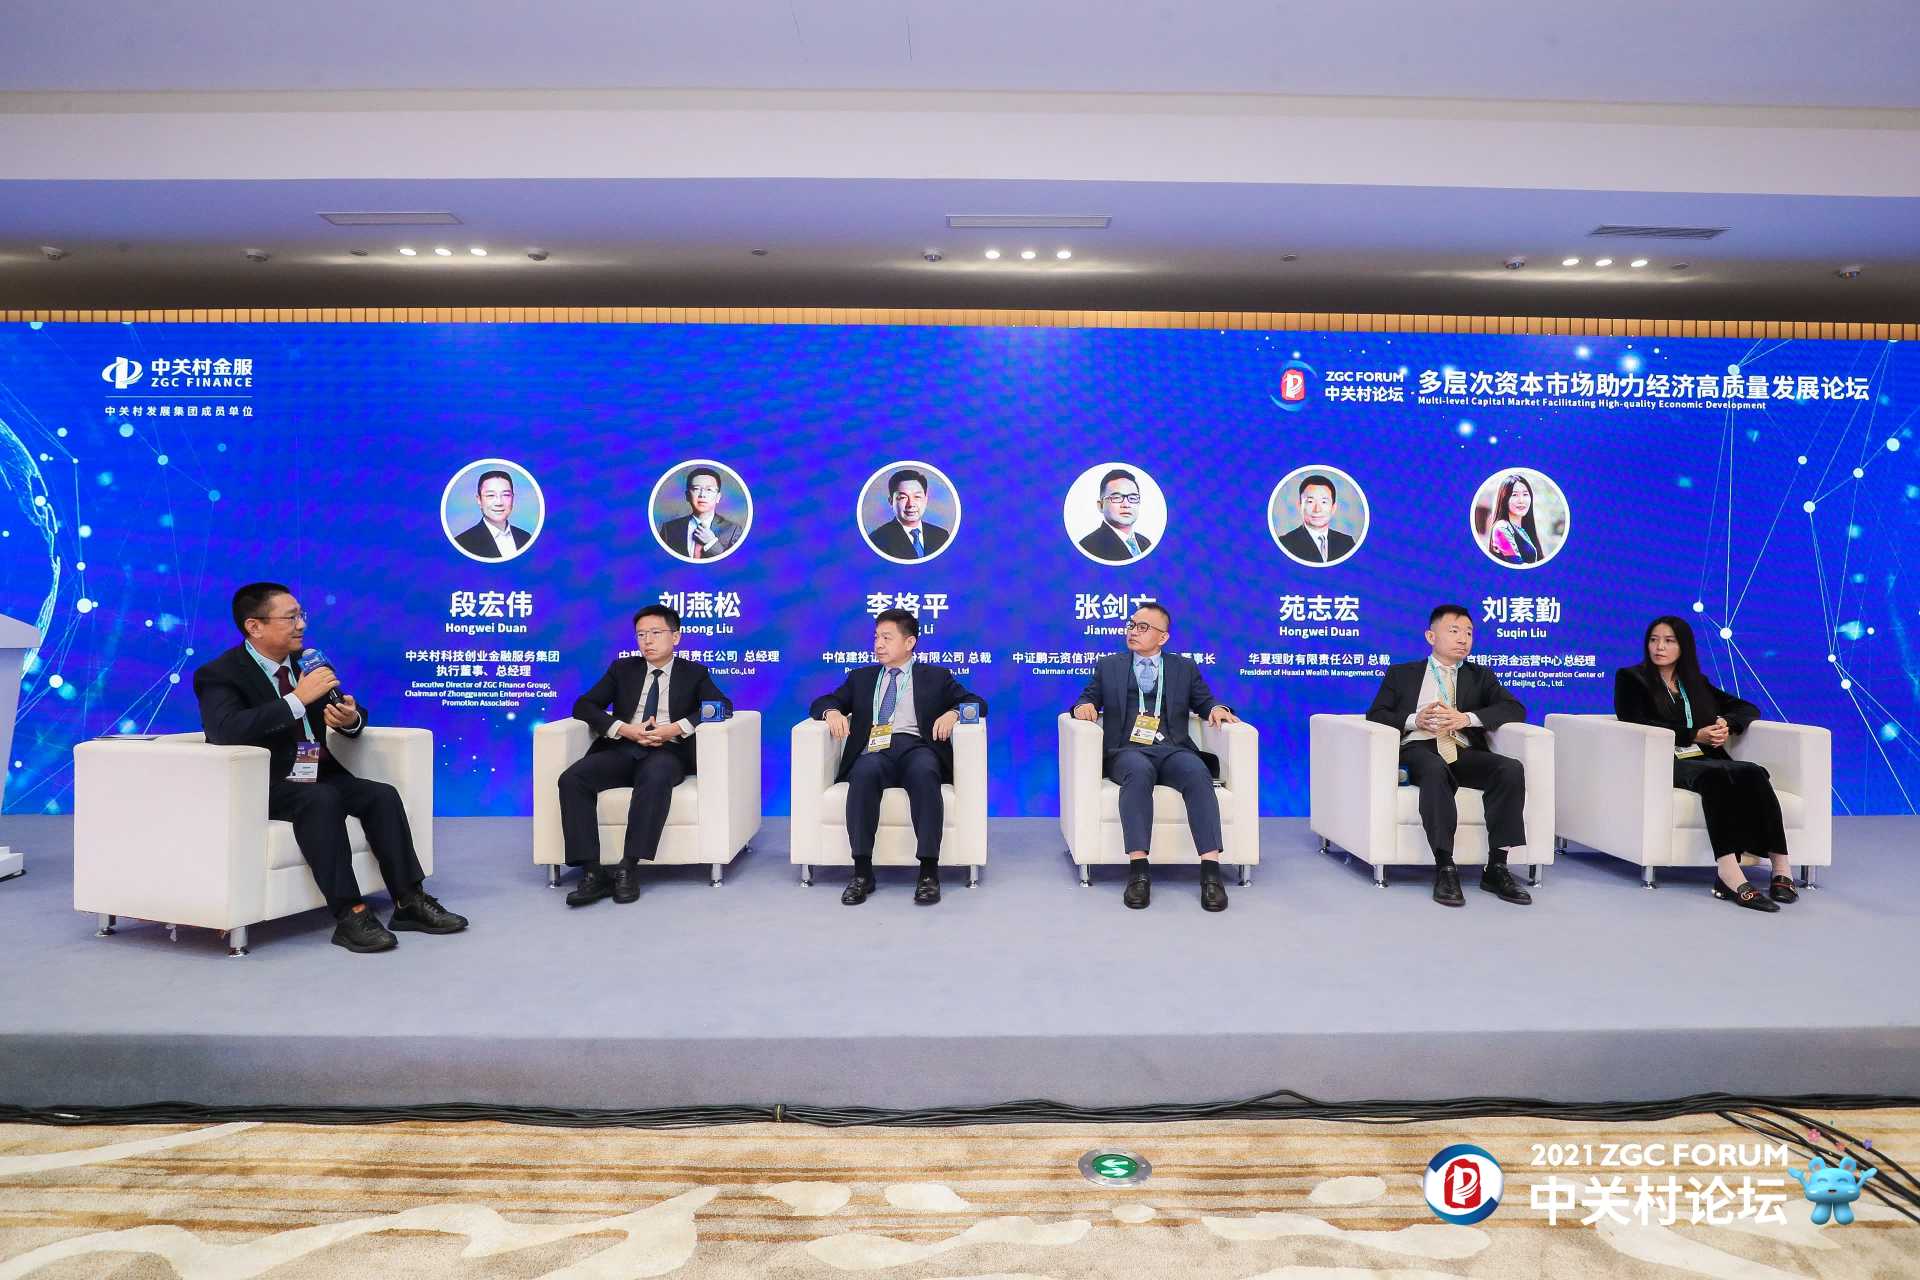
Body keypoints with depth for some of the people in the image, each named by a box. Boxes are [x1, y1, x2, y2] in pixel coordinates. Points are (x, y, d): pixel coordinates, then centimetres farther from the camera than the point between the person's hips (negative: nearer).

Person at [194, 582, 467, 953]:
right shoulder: (218, 674, -9)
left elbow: (353, 714, 16)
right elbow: (226, 731, -28)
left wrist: (351, 719, -10)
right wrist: (298, 698, -30)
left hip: (317, 777, 6)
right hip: (261, 787, -6)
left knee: (383, 795, -17)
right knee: (322, 799, -34)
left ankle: (410, 903, -14)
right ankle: (349, 915, -32)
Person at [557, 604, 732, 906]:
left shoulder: (694, 673, 16)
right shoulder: (622, 669, 22)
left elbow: (723, 705, -1)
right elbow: (583, 705, 12)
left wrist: (677, 728, -15)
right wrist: (625, 729, -7)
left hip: (667, 752, -3)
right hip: (623, 749, 3)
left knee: (655, 777, -39)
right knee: (572, 779, -26)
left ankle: (628, 868, -35)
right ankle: (592, 873, -28)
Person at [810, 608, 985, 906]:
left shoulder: (936, 677, 22)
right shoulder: (861, 677, 28)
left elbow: (977, 703, 14)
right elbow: (821, 702, 23)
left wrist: (953, 713, -8)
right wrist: (832, 712, -1)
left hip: (917, 747, -1)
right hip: (874, 750, 1)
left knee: (924, 773, -38)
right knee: (865, 772, -36)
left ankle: (929, 872, -38)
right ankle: (862, 872, -33)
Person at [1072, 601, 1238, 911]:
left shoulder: (1184, 667, 23)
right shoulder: (1108, 666, 23)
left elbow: (1204, 702, 21)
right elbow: (1088, 698, 19)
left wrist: (1216, 708, -2)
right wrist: (1084, 706, -5)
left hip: (1174, 750, 1)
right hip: (1128, 751, -1)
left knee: (1198, 774, -34)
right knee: (1138, 772, -38)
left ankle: (1211, 872, -40)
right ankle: (1138, 871, -43)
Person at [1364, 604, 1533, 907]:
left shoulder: (1480, 676, 25)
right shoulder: (1401, 674, 21)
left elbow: (1515, 709, 9)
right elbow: (1375, 715, 10)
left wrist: (1467, 718, -8)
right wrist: (1415, 720, -10)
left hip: (1464, 754, 3)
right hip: (1418, 749, -3)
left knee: (1512, 769, -28)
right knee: (1435, 769, -38)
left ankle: (1496, 868, -24)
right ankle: (1444, 869, -39)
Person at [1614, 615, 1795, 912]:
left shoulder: (1696, 683, 26)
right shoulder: (1630, 678, 12)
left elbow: (1748, 709, 25)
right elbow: (1637, 725, -3)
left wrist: (1728, 725, 1)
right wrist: (1695, 735, -10)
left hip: (1704, 760, 5)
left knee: (1753, 773, -29)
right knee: (1715, 775, -37)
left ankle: (1781, 869, -35)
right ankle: (1731, 876, -50)